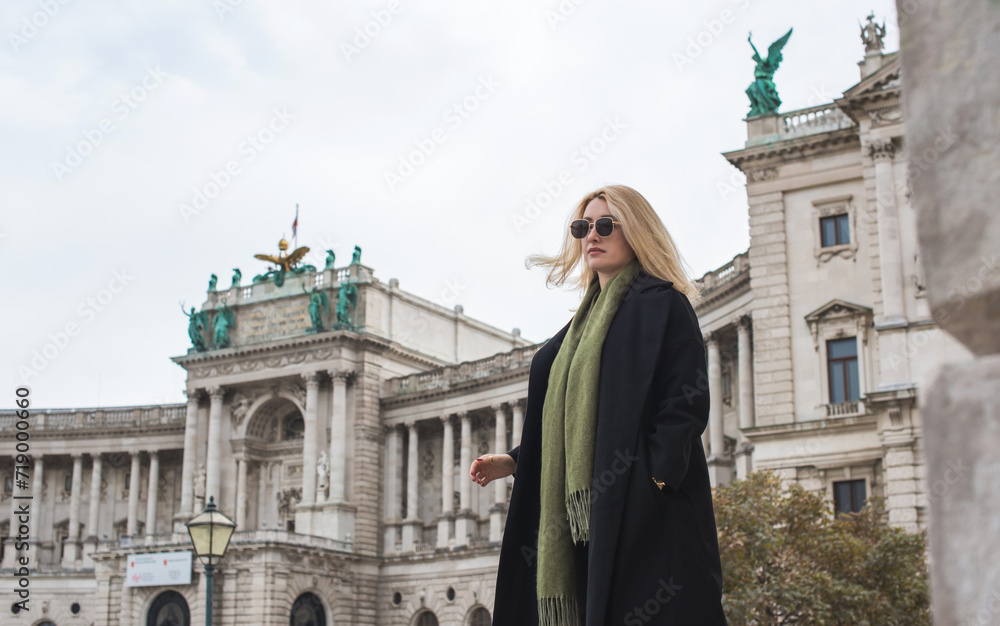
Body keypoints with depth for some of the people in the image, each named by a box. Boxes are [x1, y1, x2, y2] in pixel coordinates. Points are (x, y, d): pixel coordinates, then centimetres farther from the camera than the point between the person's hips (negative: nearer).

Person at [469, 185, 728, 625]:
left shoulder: (662, 305, -1)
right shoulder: (585, 321, 23)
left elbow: (686, 405, -11)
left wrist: (653, 482, -22)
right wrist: (514, 461, 12)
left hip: (644, 510, -7)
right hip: (583, 514, 7)